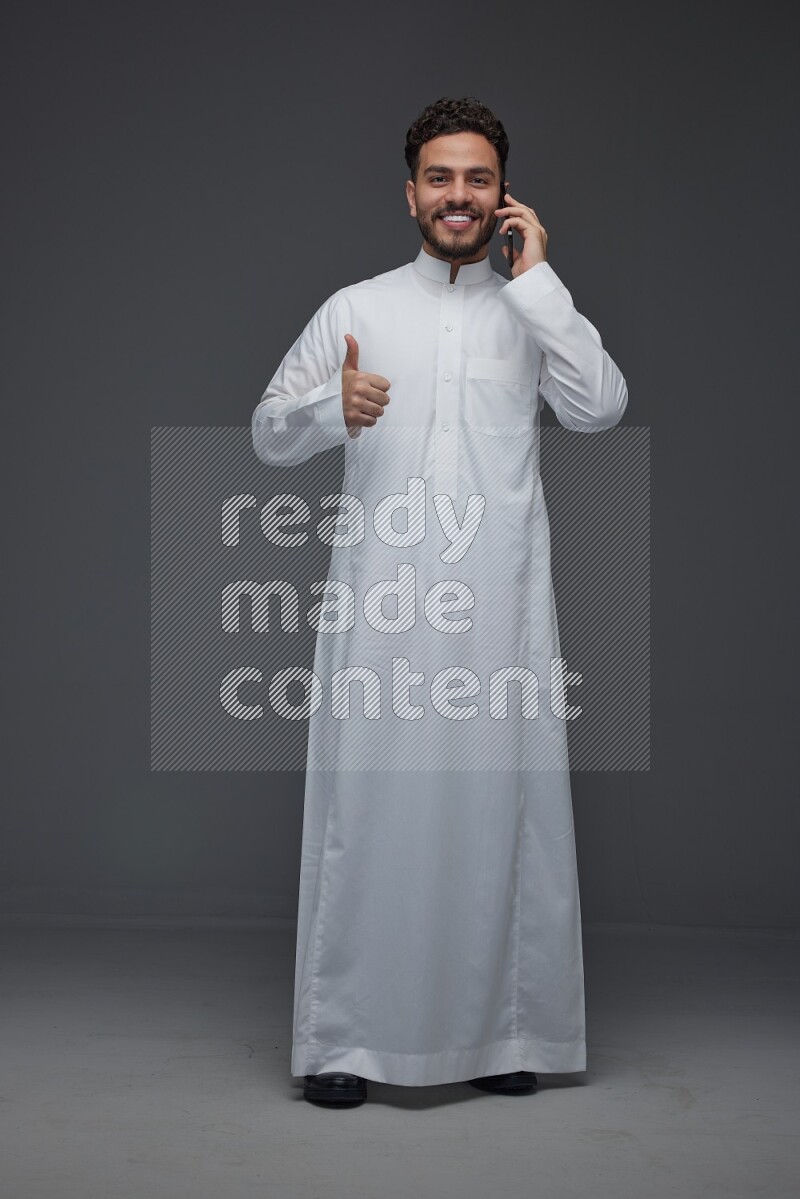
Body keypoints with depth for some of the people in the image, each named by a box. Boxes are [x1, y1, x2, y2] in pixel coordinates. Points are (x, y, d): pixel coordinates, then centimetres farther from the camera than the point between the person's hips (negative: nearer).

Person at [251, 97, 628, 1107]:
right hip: (378, 603, -1)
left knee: (500, 804, 4)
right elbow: (268, 435, 9)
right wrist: (331, 406, -12)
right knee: (369, 804, -2)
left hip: (500, 604, 1)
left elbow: (601, 409, -5)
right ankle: (344, 1037, 8)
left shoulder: (534, 312, 13)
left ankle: (502, 1030, 17)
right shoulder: (353, 309, 11)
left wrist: (538, 276, -4)